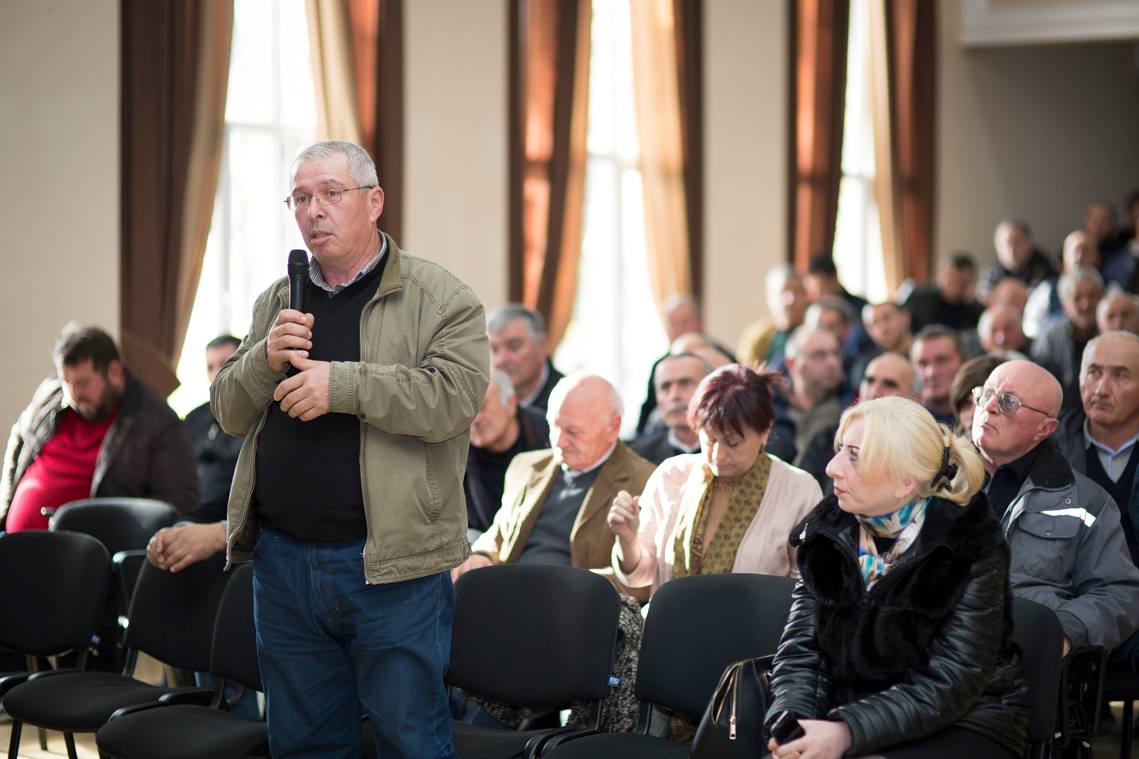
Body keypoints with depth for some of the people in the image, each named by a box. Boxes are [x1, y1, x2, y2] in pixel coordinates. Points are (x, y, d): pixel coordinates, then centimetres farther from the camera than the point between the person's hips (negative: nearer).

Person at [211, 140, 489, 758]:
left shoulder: (440, 298, -2)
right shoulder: (277, 301, 14)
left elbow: (453, 399, -16)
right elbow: (228, 412, 12)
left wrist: (342, 385, -21)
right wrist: (267, 360, -8)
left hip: (391, 566, -5)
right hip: (282, 561, 5)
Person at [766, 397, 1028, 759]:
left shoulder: (970, 550, -13)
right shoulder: (827, 533, 1)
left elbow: (949, 682, -17)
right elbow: (800, 651, -1)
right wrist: (790, 722, -21)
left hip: (963, 724, -4)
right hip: (853, 711, 4)